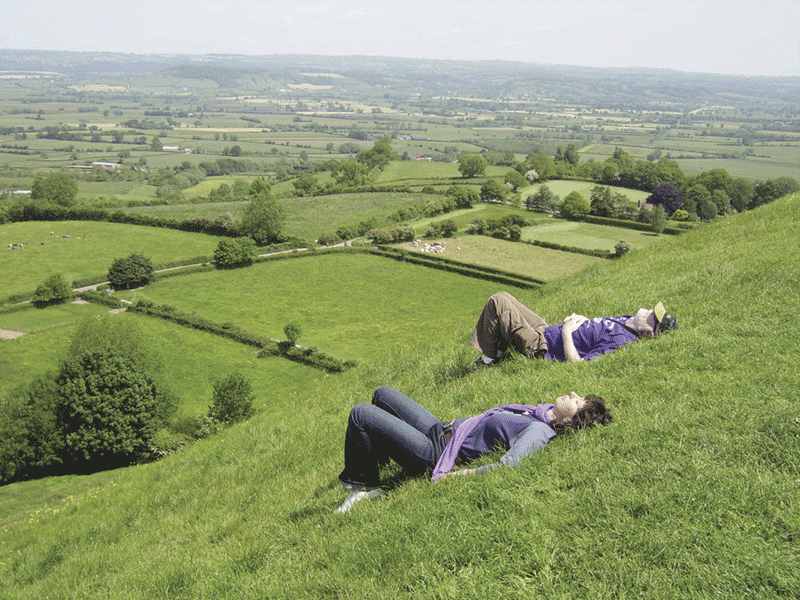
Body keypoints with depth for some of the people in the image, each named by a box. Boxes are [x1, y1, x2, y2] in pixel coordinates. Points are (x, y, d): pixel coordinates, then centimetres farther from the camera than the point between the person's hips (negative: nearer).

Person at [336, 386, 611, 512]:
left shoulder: (539, 431, -23)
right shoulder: (544, 410, 4)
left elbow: (507, 464, -37)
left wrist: (456, 474, -31)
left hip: (436, 453, -9)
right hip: (441, 429, 9)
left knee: (360, 414, -12)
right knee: (382, 394, 21)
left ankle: (363, 485, 6)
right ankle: (374, 464, 26)